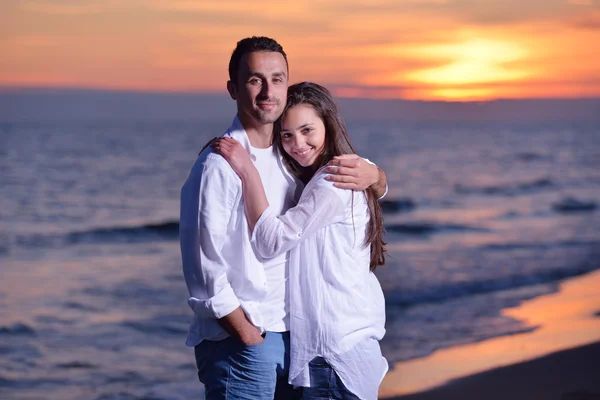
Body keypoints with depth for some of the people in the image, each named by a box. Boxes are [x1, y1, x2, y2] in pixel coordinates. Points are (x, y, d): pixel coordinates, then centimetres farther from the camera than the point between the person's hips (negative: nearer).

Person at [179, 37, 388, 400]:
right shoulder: (219, 164, -12)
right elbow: (204, 268, -14)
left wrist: (371, 175, -6)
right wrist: (250, 336, -13)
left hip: (292, 335, 7)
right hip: (239, 341, -7)